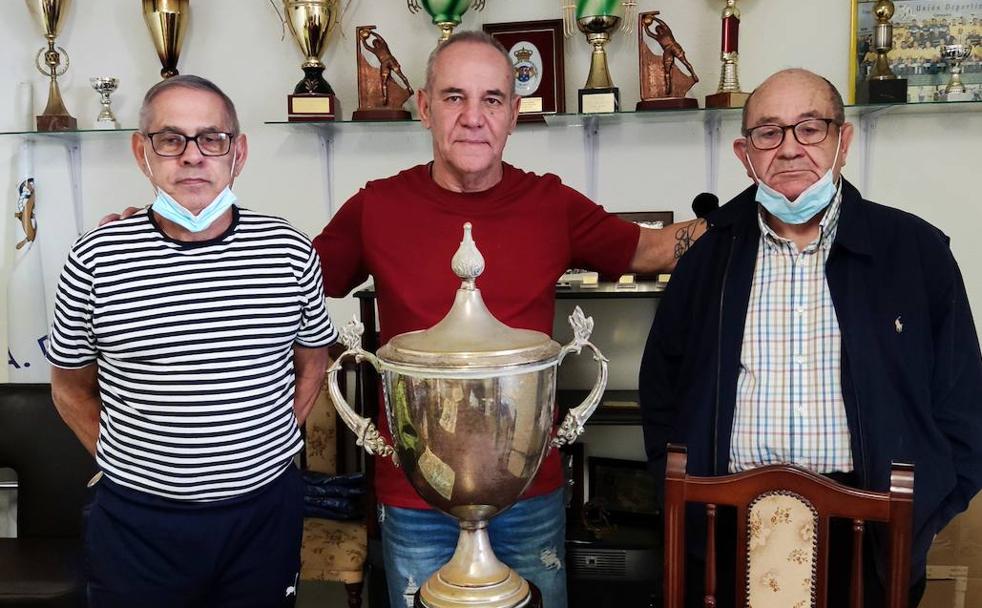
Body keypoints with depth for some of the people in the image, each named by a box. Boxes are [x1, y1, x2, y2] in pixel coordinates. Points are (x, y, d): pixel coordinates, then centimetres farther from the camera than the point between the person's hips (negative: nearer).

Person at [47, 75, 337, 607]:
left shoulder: (290, 251, -5)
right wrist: (125, 463, 1)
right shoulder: (95, 259, -7)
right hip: (137, 519, -1)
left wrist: (274, 443, 5)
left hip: (265, 509, 1)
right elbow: (70, 387, 6)